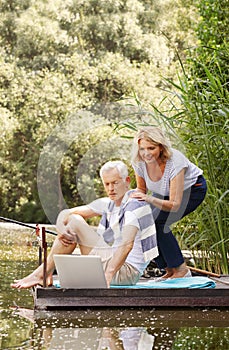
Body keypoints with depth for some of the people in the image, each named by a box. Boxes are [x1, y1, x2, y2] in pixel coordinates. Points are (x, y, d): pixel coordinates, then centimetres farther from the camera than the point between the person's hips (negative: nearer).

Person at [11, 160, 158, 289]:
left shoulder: (135, 204, -15)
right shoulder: (108, 203, 10)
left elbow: (127, 244, -30)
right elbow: (65, 214, 7)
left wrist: (107, 276, -40)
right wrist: (61, 229, -16)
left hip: (126, 271, -9)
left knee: (75, 224, -13)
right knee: (73, 219, 5)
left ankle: (41, 274, -7)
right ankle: (47, 275, 0)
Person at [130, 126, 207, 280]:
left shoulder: (175, 161, -38)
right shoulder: (139, 162, -22)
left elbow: (175, 205, -37)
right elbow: (142, 189, -2)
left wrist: (149, 199, -50)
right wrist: (134, 197, -25)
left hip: (192, 190, -6)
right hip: (163, 192, 6)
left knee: (156, 221, -26)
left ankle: (181, 270, -14)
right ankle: (169, 271, 1)